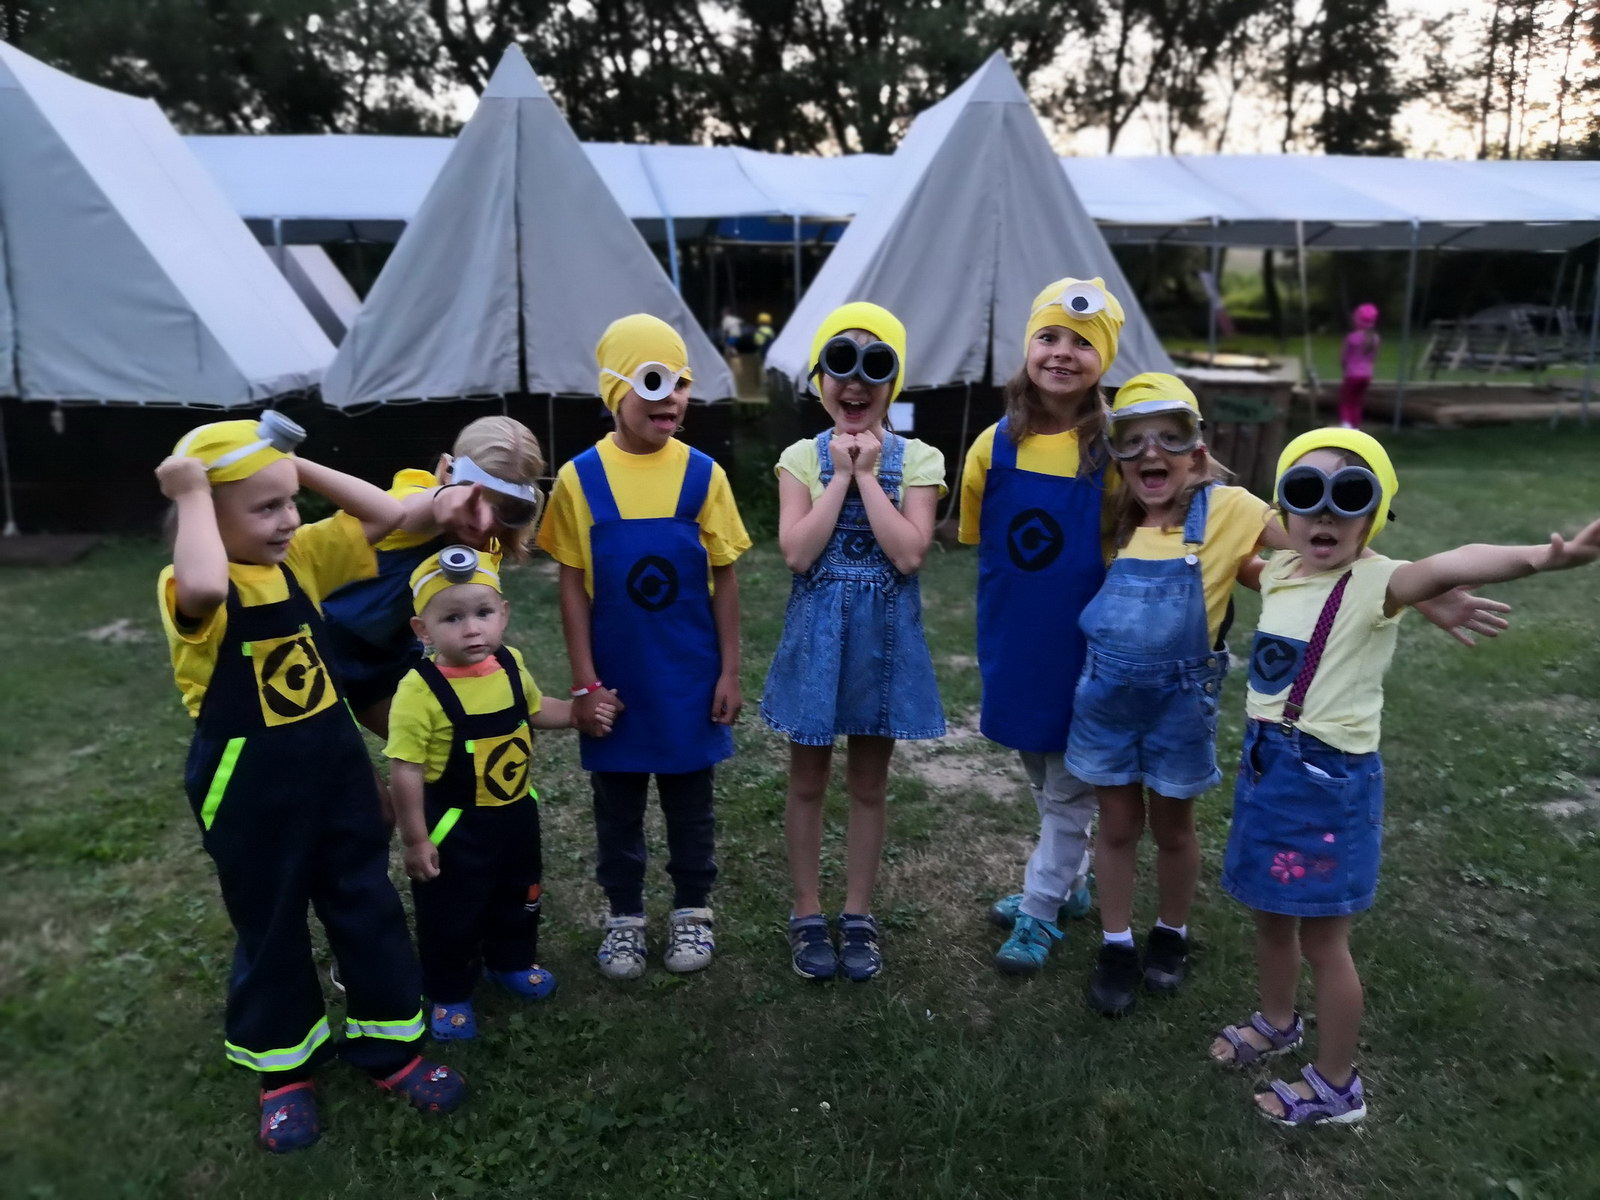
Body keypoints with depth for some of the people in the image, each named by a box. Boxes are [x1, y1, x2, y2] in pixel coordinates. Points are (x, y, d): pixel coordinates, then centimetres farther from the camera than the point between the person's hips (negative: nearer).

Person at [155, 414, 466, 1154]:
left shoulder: (301, 557, 1)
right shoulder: (189, 590, -18)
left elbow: (383, 515, 2)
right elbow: (206, 587, -43)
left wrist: (298, 467, -5)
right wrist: (192, 491, -30)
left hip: (335, 765, 6)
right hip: (250, 787, -5)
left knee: (368, 906, 14)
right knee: (269, 929, 12)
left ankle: (387, 1045, 32)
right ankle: (282, 1070, 34)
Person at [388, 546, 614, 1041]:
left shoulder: (510, 665, -8)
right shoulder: (420, 690, -27)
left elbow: (535, 710, 13)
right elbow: (405, 771, -22)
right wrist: (415, 840, -17)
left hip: (517, 813, 6)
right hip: (454, 826, -6)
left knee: (519, 898, 26)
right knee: (450, 917, 13)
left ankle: (512, 962, 53)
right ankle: (447, 995, 37)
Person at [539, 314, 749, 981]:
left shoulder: (703, 475, -6)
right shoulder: (581, 478, -8)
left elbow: (724, 580, -1)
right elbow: (573, 586, -4)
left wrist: (729, 671, -2)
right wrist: (584, 682, -7)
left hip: (689, 676, 0)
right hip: (616, 679, 0)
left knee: (690, 800, 15)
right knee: (617, 806, 14)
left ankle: (692, 910, 34)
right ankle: (624, 915, 33)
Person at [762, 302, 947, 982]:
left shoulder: (916, 459, -4)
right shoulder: (802, 457, -3)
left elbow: (908, 554, -17)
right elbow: (797, 552, -16)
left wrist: (866, 474, -15)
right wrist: (842, 473, -14)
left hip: (884, 637, 0)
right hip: (816, 634, 0)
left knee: (868, 784, 13)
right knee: (808, 782, 11)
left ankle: (858, 917, 29)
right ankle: (807, 916, 27)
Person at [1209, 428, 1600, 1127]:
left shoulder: (1372, 583, -19)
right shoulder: (1280, 573, 3)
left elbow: (1444, 568, -42)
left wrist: (1540, 557, -60)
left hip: (1330, 779, -7)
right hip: (1265, 763, 7)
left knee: (1321, 937, 7)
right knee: (1270, 914, 23)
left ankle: (1336, 1088, 27)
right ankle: (1277, 1023, 49)